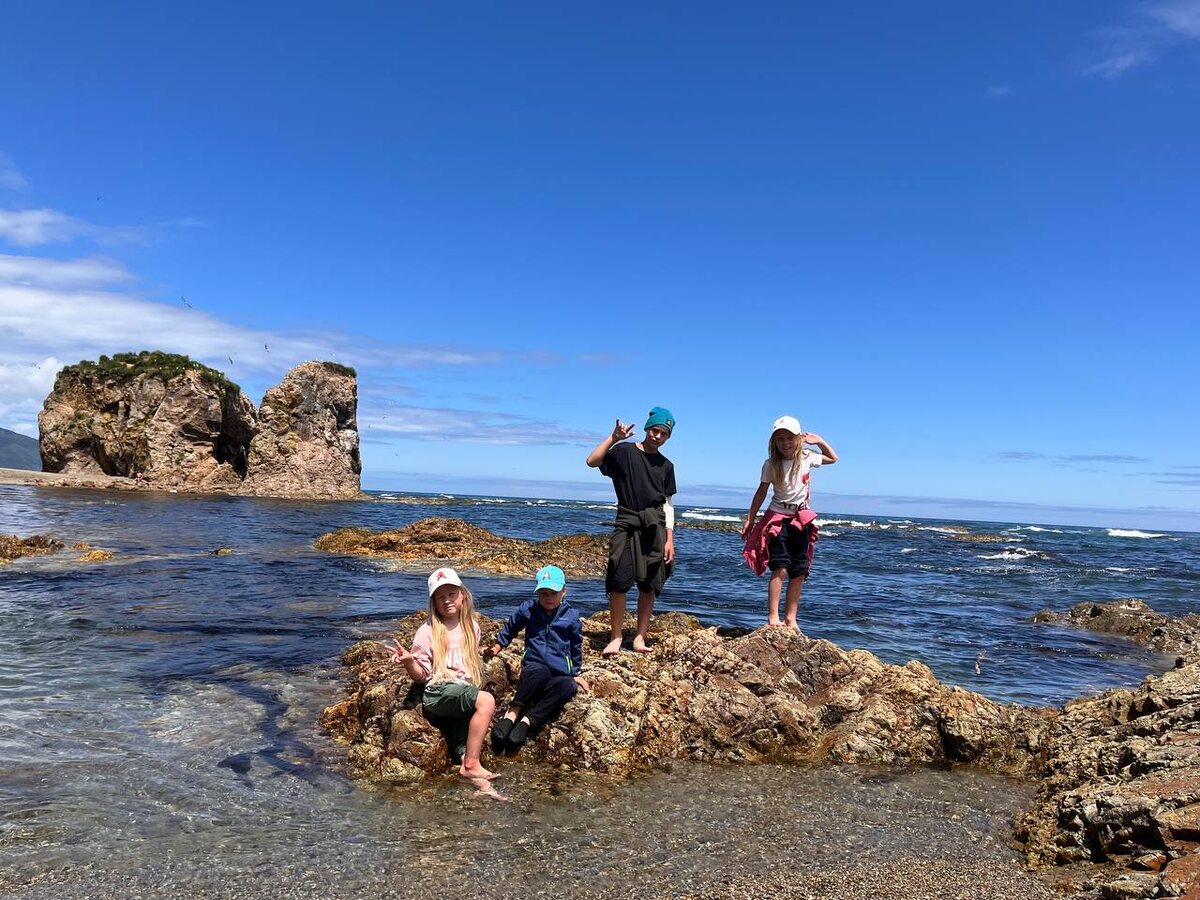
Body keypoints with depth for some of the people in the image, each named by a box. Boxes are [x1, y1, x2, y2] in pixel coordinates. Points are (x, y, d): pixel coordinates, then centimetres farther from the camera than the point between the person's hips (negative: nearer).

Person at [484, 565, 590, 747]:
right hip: (533, 671, -1)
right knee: (540, 670, -40)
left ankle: (527, 721, -35)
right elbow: (510, 628, 24)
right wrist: (497, 647, 26)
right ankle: (512, 714, -32)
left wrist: (576, 673, 21)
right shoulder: (528, 609, 4)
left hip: (560, 674, 1)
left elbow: (576, 647, 17)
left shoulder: (571, 616, 3)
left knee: (569, 686, -37)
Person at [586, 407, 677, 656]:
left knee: (649, 586, 3)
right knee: (619, 582, -9)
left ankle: (640, 638, 12)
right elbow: (592, 461, -11)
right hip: (627, 525, -3)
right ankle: (616, 637, 3)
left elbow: (667, 504, 12)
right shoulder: (624, 451, 2)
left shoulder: (666, 466, 12)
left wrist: (669, 539, 5)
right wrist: (613, 437, -16)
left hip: (655, 528, 3)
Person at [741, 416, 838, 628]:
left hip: (802, 519, 3)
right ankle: (773, 617, -13)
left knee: (799, 573, 4)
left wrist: (819, 441, 0)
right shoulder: (771, 465, -8)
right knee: (780, 568, -16)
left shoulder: (807, 458, -2)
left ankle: (790, 618, 11)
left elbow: (833, 459, 16)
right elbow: (761, 492, -1)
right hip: (777, 518, -3)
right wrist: (750, 520, 0)